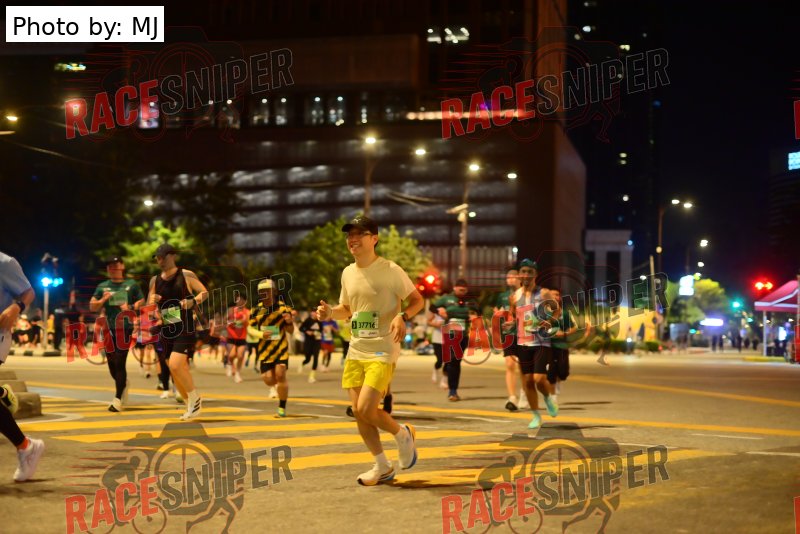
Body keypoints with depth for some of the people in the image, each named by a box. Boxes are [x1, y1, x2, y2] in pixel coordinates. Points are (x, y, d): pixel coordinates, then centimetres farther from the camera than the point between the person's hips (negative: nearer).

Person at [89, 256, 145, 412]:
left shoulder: (132, 285, 7)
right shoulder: (102, 287, 11)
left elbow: (142, 301, 9)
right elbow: (92, 307, 10)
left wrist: (131, 307, -10)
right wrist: (103, 300, -9)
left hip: (125, 328, -3)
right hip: (109, 328, 3)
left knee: (120, 363, -11)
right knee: (111, 363, 9)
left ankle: (118, 399, -8)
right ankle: (123, 384, 40)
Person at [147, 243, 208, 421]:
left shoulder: (186, 275, -5)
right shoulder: (155, 280, 9)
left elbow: (205, 292, 2)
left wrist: (193, 301, -18)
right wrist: (152, 301, -9)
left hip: (184, 330, -6)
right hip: (166, 331, 6)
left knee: (175, 366, -21)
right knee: (175, 371, 8)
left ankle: (195, 398, -2)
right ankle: (191, 405, 23)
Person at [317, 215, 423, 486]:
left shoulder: (390, 270, -10)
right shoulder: (348, 273, 9)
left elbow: (417, 300, -6)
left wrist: (402, 316, -25)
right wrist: (329, 311, 1)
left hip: (382, 351, -7)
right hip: (356, 350, 7)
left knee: (366, 408, -16)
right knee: (358, 412, 5)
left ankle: (403, 434, 13)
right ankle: (382, 467, 20)